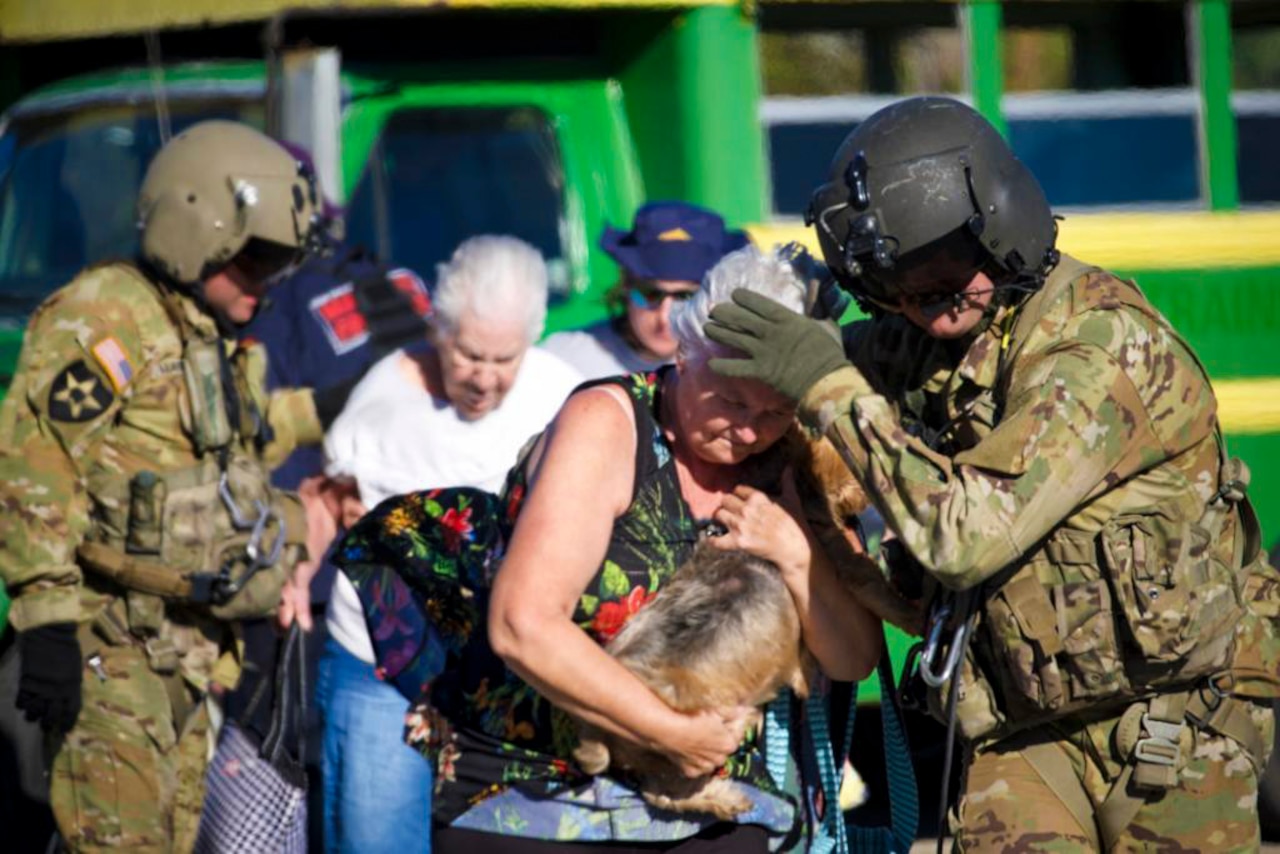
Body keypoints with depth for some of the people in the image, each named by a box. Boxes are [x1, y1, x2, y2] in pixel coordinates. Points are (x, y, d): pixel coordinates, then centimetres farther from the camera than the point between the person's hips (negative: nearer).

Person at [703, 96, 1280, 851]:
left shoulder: (1101, 342, -20)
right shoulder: (918, 346, 3)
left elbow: (965, 534, -26)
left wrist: (833, 388, -20)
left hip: (1174, 713, -6)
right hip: (1025, 726, 6)